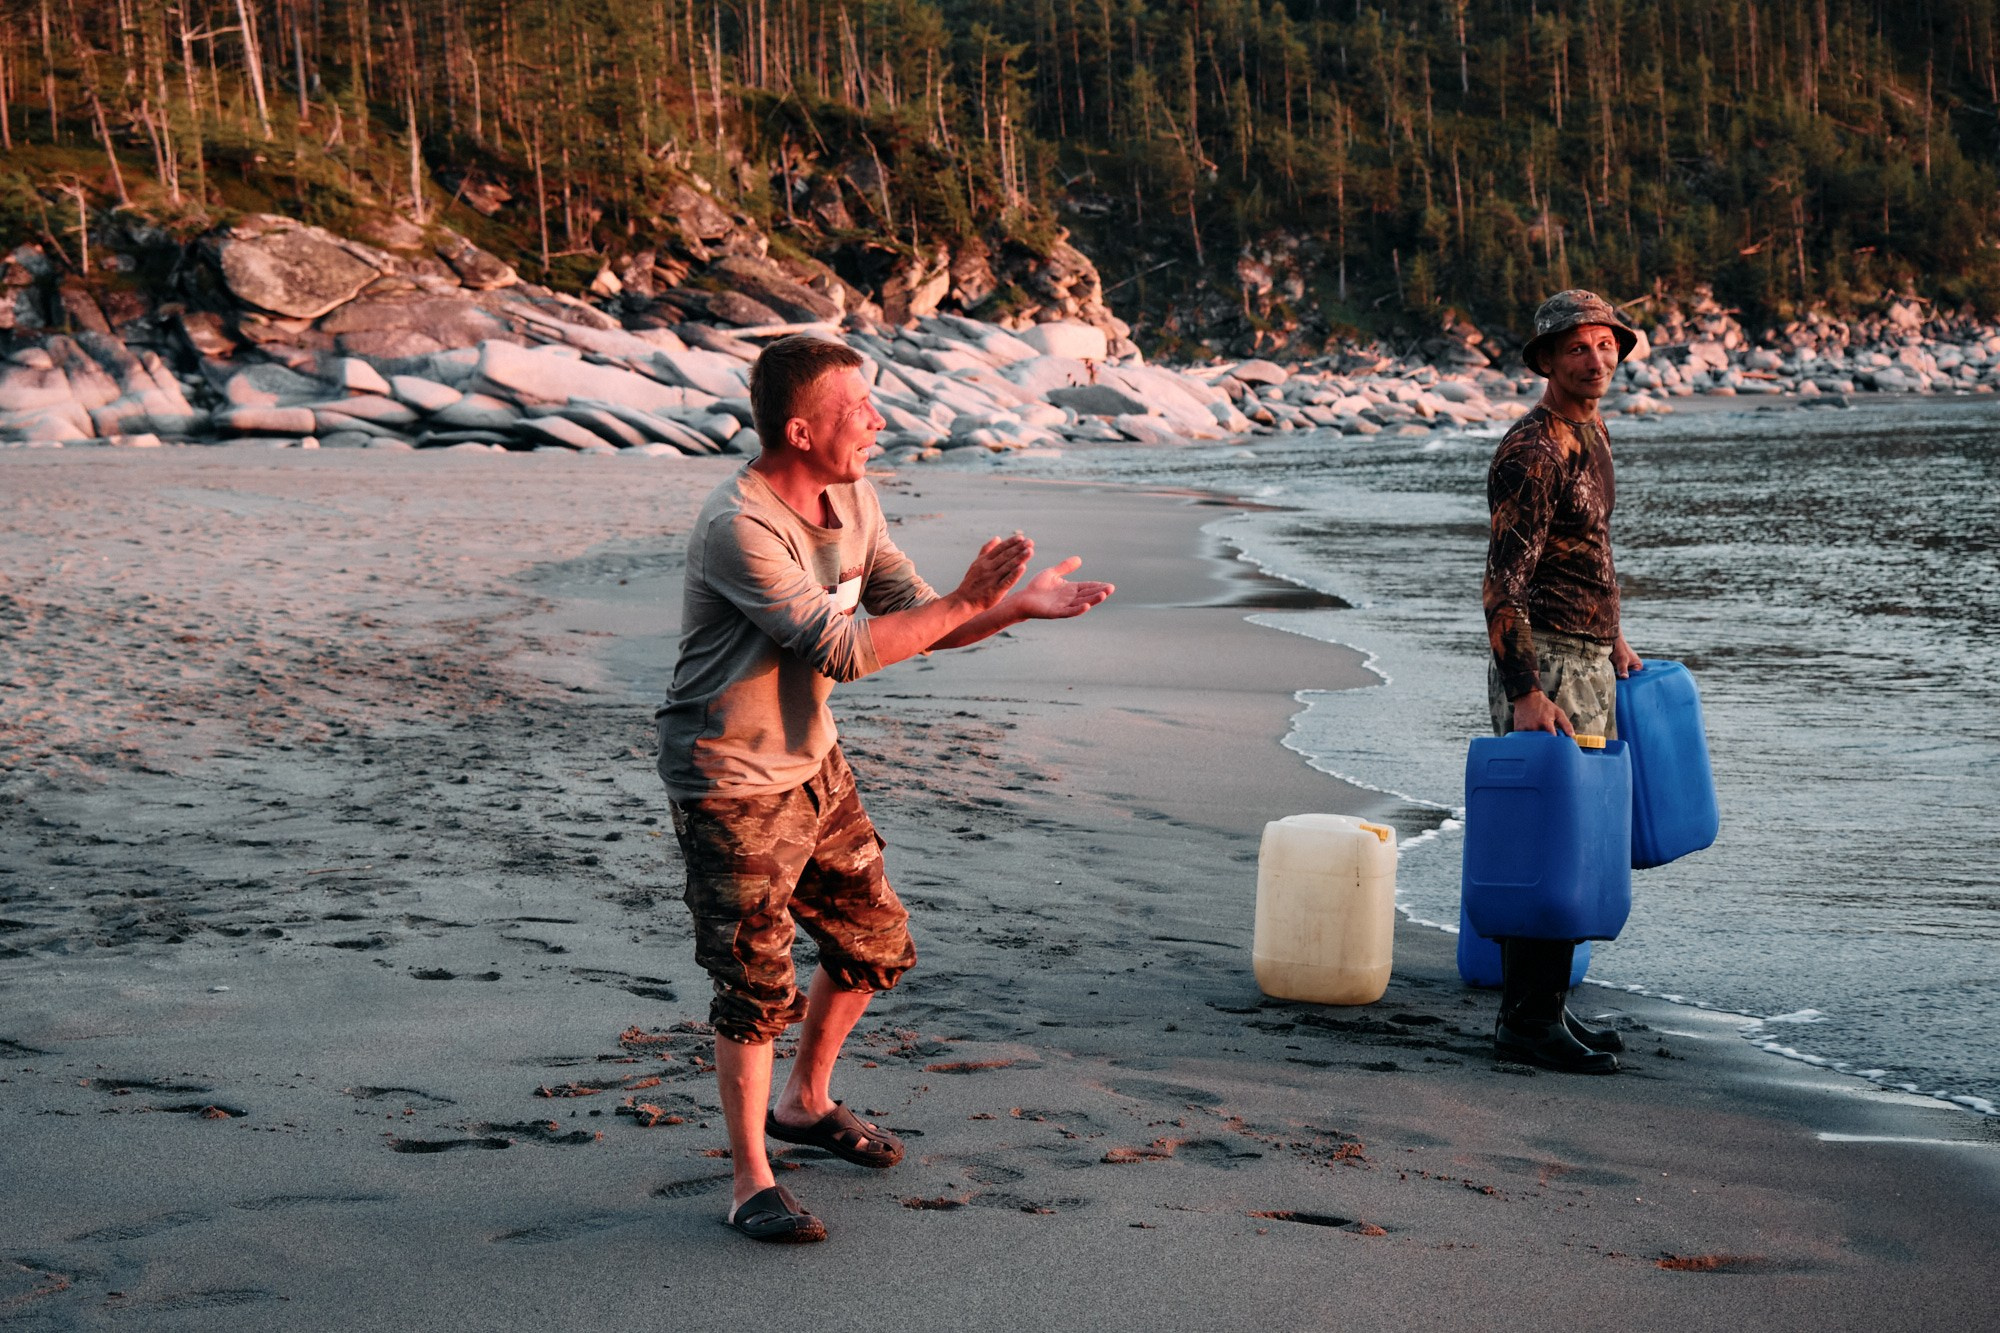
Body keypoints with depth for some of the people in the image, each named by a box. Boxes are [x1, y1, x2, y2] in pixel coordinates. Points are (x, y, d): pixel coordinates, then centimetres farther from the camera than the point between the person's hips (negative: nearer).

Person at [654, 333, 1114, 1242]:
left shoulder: (852, 500, 1)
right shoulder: (739, 527, -26)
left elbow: (913, 620, 4)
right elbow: (840, 649, -30)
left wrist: (1017, 607, -12)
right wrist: (967, 601, -27)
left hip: (812, 761, 9)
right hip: (729, 783, -9)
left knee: (875, 945, 17)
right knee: (756, 985, -4)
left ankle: (807, 1102, 39)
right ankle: (752, 1184, 11)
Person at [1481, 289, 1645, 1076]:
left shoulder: (1592, 435, 14)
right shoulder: (1532, 450, -16)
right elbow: (1502, 584, -21)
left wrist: (1611, 636, 30)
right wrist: (1524, 693, -27)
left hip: (1589, 663, 10)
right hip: (1543, 664, -10)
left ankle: (1544, 1006, 20)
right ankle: (1528, 1020, -3)